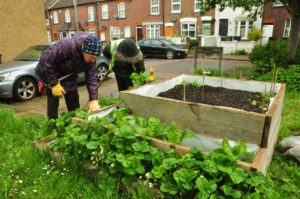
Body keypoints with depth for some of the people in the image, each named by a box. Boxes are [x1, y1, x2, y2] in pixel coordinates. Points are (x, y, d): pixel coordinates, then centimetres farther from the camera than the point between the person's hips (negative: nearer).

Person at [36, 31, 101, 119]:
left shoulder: (91, 57, -19)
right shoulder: (67, 46, -39)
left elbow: (92, 77, -17)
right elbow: (45, 60, -34)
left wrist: (94, 100, -25)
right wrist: (54, 84, -30)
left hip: (68, 75, 6)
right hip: (50, 73, -5)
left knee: (74, 104, 6)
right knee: (53, 102, -6)